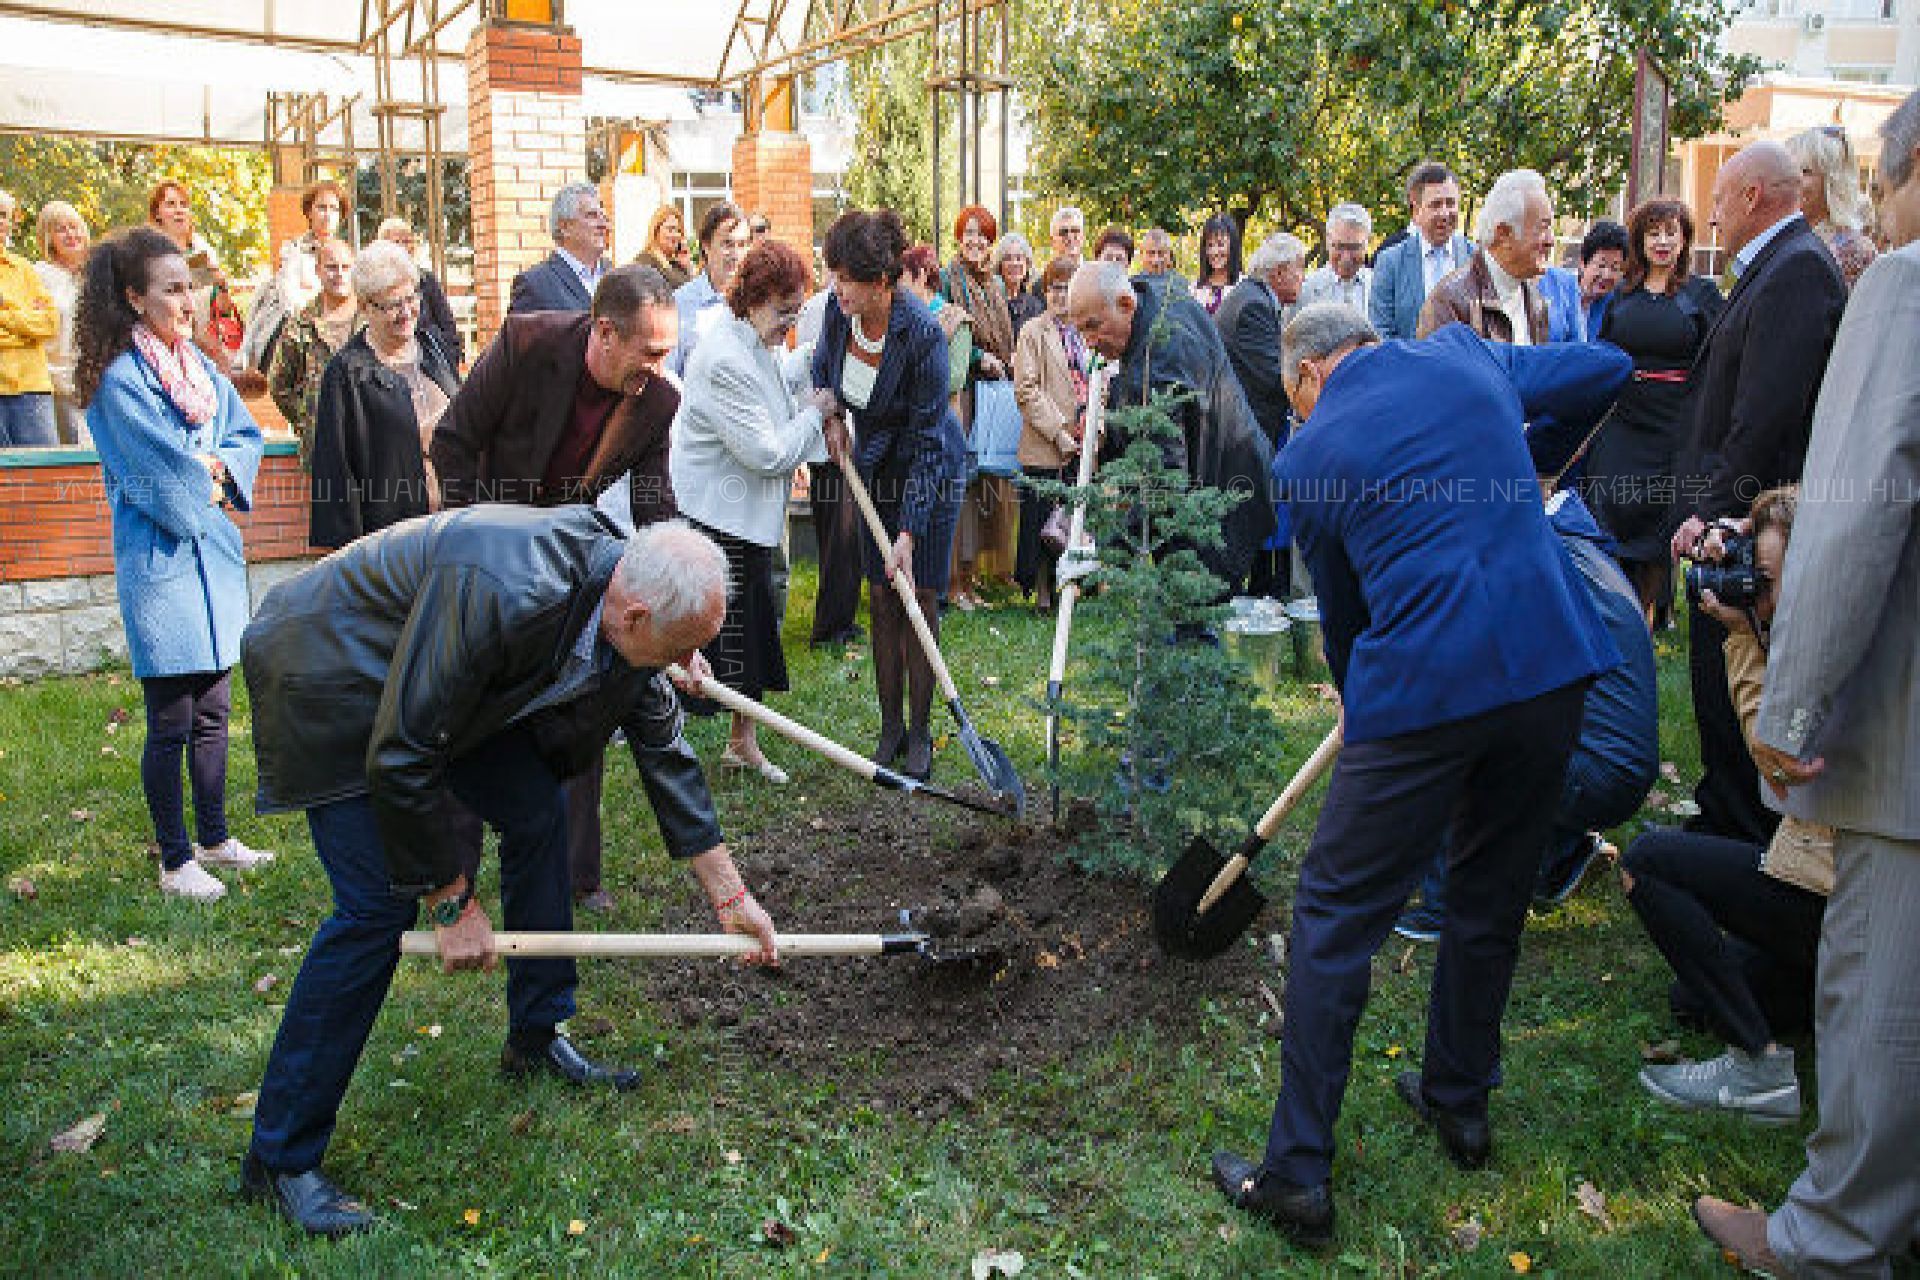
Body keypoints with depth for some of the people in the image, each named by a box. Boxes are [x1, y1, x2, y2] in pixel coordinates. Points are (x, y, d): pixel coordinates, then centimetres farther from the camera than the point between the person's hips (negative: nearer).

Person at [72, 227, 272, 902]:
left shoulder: (200, 366, 11)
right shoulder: (120, 378, -12)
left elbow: (247, 434, 8)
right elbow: (163, 468, -18)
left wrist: (218, 467, -10)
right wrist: (206, 485, -1)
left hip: (213, 547, 7)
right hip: (160, 559, -7)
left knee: (212, 712, 15)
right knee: (171, 724, 0)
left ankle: (213, 838, 28)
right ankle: (175, 861, 12)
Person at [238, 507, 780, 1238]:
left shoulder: (627, 606, -13)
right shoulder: (500, 594, -39)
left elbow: (663, 748, 0)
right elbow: (399, 761, -31)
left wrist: (730, 897, 5)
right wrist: (452, 904, -20)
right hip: (330, 671, -8)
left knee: (537, 813, 5)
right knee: (379, 902, -14)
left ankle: (535, 1039, 24)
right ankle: (279, 1160, -1)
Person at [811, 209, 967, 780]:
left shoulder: (922, 334, -30)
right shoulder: (840, 310, -14)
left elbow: (928, 439, -25)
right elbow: (822, 371, 11)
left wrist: (909, 531, -26)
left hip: (930, 471, -5)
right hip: (875, 467, 5)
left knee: (919, 599, -1)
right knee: (881, 599, 6)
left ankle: (919, 733, 11)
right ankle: (890, 726, 15)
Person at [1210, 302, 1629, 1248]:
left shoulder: (1307, 458, 4)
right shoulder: (1466, 357, 14)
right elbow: (1607, 371, 27)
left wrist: (1361, 703, 29)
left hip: (1425, 689, -5)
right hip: (1552, 664, 5)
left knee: (1336, 914, 4)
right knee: (1493, 894, 22)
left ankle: (1296, 1176, 8)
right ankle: (1460, 1103, 40)